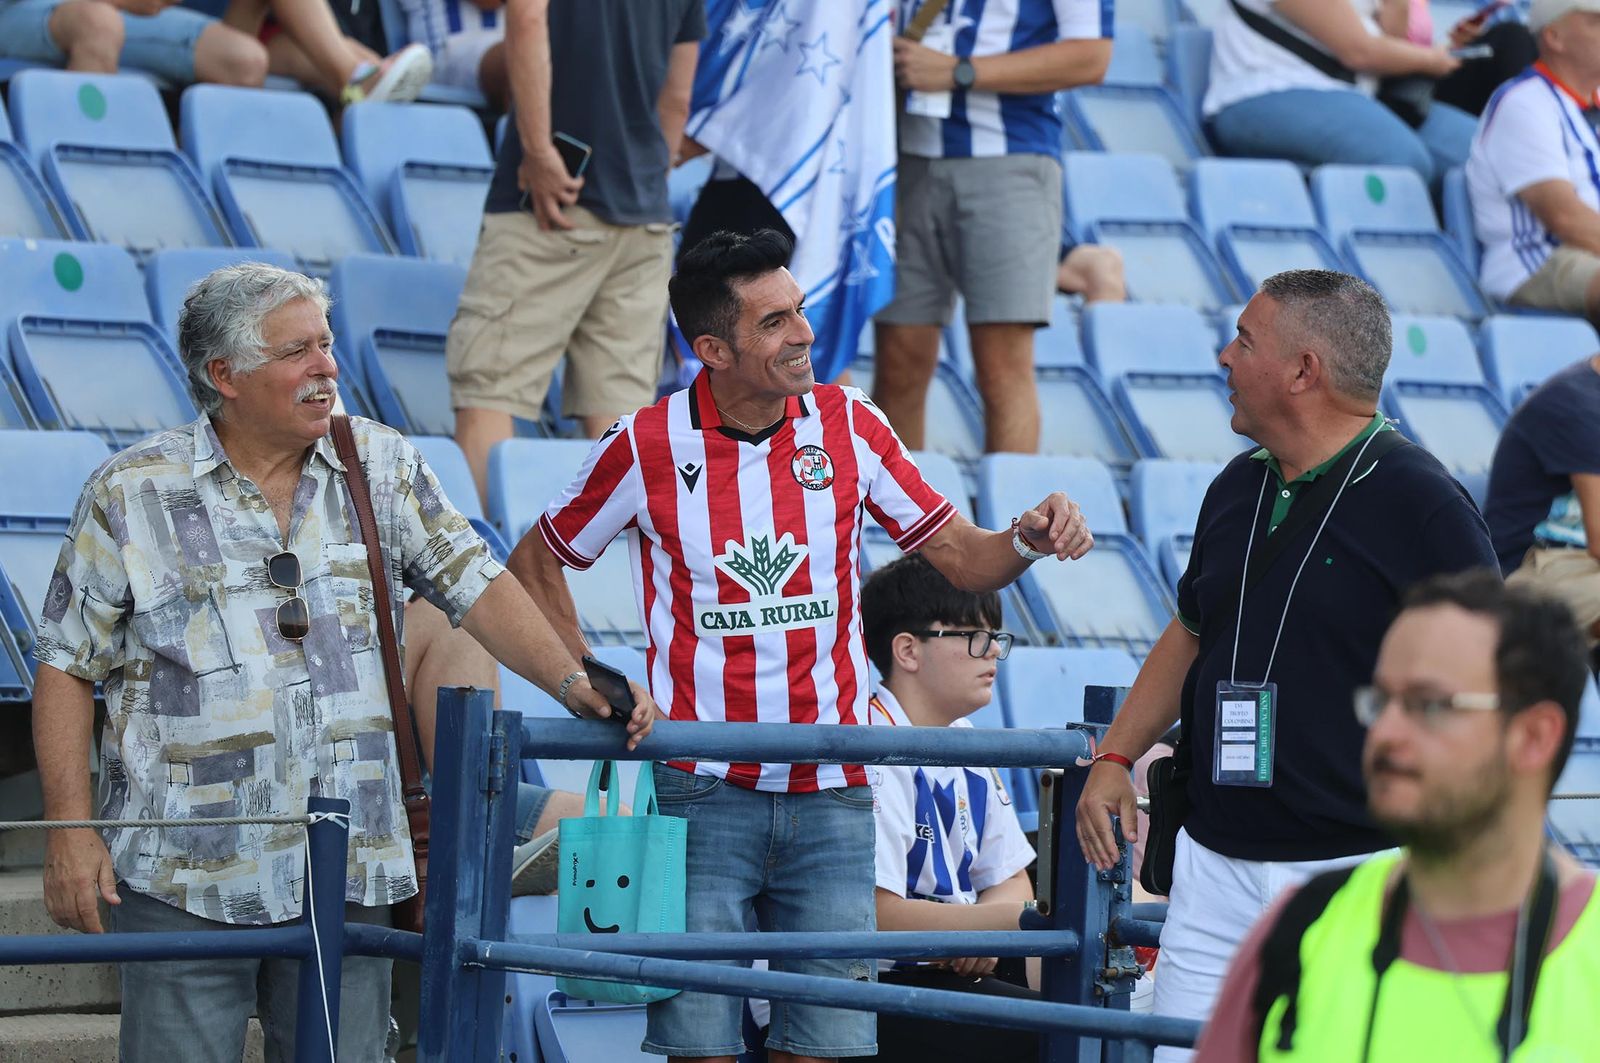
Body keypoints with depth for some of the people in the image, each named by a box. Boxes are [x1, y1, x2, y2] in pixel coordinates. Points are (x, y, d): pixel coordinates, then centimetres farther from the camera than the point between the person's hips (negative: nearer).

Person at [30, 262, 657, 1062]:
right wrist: (70, 830, -4)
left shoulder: (381, 465, 8)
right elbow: (67, 665, 3)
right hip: (187, 876, -3)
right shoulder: (131, 494, 0)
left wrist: (571, 681, -8)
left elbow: (474, 583, 8)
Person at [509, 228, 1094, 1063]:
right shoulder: (648, 446, -4)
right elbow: (536, 564, 9)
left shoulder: (847, 424, 2)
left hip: (830, 793, 2)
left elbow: (958, 556, 7)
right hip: (704, 793, -2)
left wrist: (1025, 541, -14)